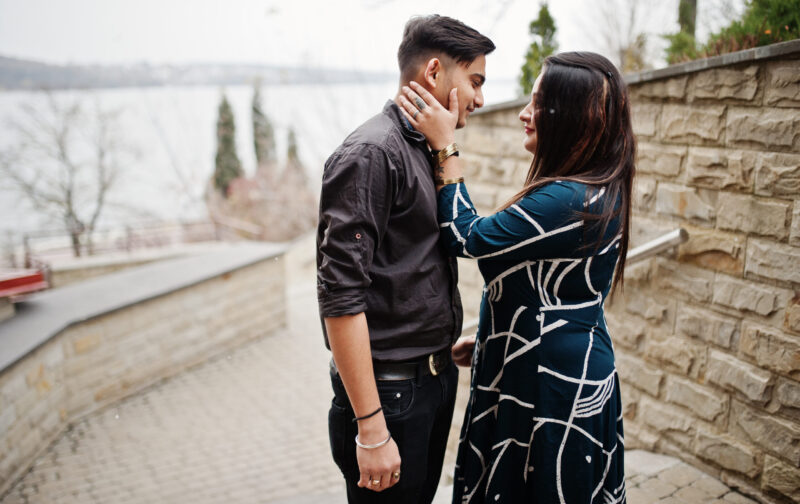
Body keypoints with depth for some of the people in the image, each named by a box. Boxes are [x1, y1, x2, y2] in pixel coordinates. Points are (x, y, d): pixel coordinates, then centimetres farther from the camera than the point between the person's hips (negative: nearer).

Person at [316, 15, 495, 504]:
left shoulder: (428, 149, 11)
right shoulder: (371, 153, -18)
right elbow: (340, 295, -23)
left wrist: (447, 345, 14)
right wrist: (371, 429, -23)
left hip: (438, 377, 9)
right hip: (390, 389, -8)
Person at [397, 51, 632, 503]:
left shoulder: (569, 201, -27)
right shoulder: (598, 190, 6)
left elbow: (467, 237, -17)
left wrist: (445, 147, -12)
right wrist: (490, 339, 16)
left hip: (552, 388, -10)